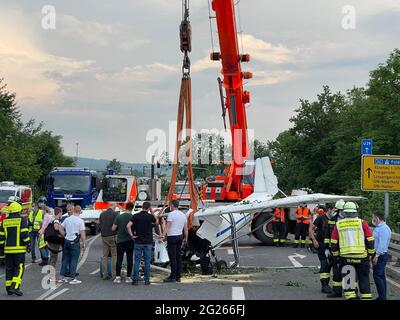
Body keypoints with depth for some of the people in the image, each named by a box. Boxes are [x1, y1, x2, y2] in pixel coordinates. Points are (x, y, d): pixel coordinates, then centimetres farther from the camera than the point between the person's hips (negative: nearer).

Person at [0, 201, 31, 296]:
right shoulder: (21, 220, -6)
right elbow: (24, 234, -12)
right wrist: (28, 244, -3)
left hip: (8, 249, 4)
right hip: (19, 249, -4)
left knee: (9, 268, 11)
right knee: (19, 268, -1)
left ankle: (9, 288, 13)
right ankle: (15, 287, -15)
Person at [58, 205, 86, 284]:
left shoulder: (67, 219, 5)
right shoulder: (80, 221, -10)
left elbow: (60, 228, 10)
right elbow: (83, 233, -13)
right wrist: (84, 243, -6)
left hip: (67, 241, 5)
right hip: (75, 242, -5)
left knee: (65, 259, 12)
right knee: (74, 260, 0)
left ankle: (62, 277, 16)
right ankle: (72, 278, 1)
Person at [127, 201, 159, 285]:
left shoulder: (136, 216, -2)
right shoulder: (150, 216, -5)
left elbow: (128, 226, -12)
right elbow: (157, 222, 15)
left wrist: (132, 235, -3)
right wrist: (152, 212, 14)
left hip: (138, 242, 1)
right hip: (148, 242, -1)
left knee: (137, 261, 4)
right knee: (147, 261, 5)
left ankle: (135, 279, 3)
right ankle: (147, 280, 7)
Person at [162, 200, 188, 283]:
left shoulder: (171, 214, -10)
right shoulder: (183, 214, 12)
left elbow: (167, 226, -19)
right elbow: (186, 228, 13)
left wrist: (163, 235, -24)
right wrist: (186, 238, 20)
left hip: (172, 237, -7)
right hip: (180, 236, 8)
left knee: (172, 257, -6)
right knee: (178, 257, 10)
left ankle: (173, 277, -6)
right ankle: (178, 277, 13)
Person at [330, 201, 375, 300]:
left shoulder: (338, 225, 3)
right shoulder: (362, 223, -2)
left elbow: (333, 243, 6)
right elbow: (370, 240, -1)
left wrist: (336, 255, 18)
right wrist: (370, 254, 11)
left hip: (345, 258, 1)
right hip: (361, 257, -1)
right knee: (364, 280, 10)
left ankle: (350, 297, 7)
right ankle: (366, 297, 10)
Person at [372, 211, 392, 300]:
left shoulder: (384, 228, -17)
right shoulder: (378, 228, 15)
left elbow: (382, 244, -23)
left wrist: (376, 256, -25)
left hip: (380, 255, -10)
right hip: (377, 255, 10)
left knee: (377, 276, -11)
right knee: (380, 276, 13)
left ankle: (382, 297, -9)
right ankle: (382, 296, 18)